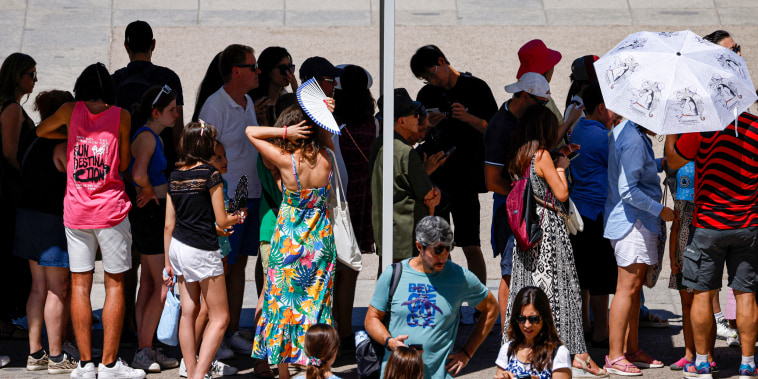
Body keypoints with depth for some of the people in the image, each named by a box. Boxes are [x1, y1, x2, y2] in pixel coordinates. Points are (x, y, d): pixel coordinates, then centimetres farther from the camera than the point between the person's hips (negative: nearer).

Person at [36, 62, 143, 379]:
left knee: (79, 285, 6)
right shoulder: (121, 116, -1)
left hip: (76, 210, 2)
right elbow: (124, 164, 5)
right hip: (111, 210, -2)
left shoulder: (71, 111, 3)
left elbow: (41, 131, 21)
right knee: (114, 285, 4)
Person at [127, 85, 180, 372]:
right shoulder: (146, 137, -17)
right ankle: (144, 352, -5)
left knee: (149, 284, 11)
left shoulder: (156, 138, 15)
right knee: (163, 285, -8)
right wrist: (149, 191, -16)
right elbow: (138, 174, -34)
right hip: (150, 212, -10)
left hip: (156, 213, 10)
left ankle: (145, 349, 15)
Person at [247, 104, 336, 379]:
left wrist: (284, 132, -19)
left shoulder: (286, 161, -19)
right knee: (317, 302, 12)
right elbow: (327, 139, 16)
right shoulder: (326, 160, -9)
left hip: (289, 240, -3)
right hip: (321, 240, 3)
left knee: (283, 302, 10)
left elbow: (251, 131, -11)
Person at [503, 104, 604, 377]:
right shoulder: (542, 155, -12)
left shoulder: (517, 156, 10)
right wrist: (561, 167, 5)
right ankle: (574, 353, -4)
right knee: (557, 287, -5)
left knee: (526, 286, 10)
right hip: (548, 226, -7)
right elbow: (562, 193, -11)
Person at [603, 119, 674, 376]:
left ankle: (631, 349, 24)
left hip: (637, 222, 11)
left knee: (635, 287, 16)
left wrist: (660, 164, 14)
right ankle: (614, 356, -3)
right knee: (628, 287, -7)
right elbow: (628, 191, -23)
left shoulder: (624, 130, 11)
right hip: (633, 222, -11)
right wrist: (660, 210, -15)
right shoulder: (633, 141, -21)